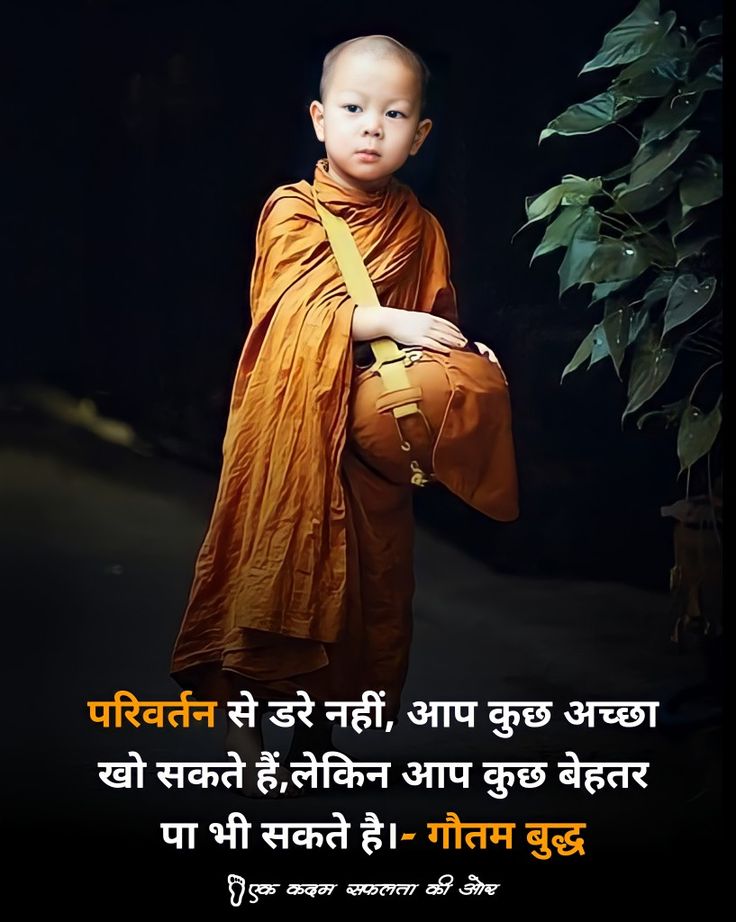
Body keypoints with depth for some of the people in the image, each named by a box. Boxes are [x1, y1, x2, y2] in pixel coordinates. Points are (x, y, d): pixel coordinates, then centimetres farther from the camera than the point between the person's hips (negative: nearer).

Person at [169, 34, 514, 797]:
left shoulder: (421, 231, 7)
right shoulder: (291, 211, -4)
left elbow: (435, 327, 13)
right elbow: (303, 310, -16)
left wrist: (463, 356, -7)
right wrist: (390, 321, -26)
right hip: (289, 432, -4)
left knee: (359, 597, 10)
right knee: (269, 584, 2)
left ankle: (314, 752, 30)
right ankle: (246, 761, 18)